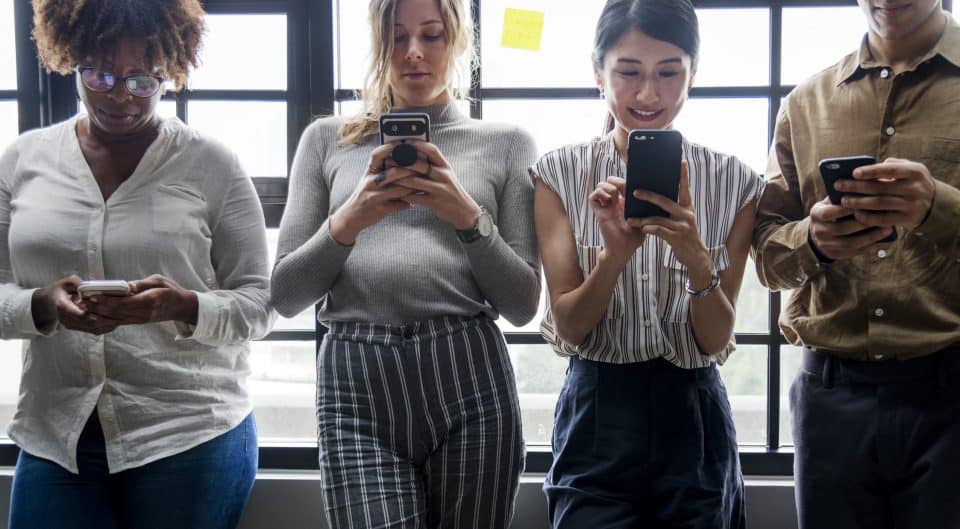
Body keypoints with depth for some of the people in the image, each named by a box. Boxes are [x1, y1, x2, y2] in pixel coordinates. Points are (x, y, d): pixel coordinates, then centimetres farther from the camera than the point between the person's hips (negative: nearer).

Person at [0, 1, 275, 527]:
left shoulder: (211, 164, -2)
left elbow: (257, 302, -1)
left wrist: (185, 307, -21)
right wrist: (43, 306, -16)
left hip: (192, 437, -2)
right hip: (54, 439, 2)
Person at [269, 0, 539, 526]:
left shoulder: (507, 143, 10)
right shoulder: (327, 139, 12)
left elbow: (523, 304, 5)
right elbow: (285, 296, 8)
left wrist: (469, 216, -10)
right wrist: (347, 221, -9)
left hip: (469, 379, 0)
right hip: (355, 384, 0)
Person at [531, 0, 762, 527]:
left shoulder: (734, 181, -3)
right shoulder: (560, 173, -4)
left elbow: (717, 339, -4)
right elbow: (570, 326, -6)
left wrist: (695, 257, -24)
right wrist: (615, 253, -25)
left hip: (693, 418, 1)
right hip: (596, 414, -1)